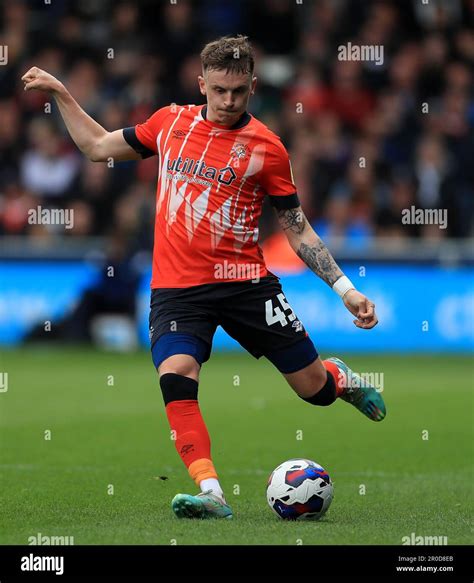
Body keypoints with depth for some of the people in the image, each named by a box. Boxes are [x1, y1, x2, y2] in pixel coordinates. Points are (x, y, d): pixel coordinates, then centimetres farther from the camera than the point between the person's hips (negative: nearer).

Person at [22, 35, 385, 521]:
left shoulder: (265, 148, -1)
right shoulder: (170, 122, 7)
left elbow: (296, 229, 5)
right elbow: (98, 147, 21)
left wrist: (344, 288, -2)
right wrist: (60, 93, 17)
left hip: (244, 281, -1)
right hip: (177, 288, 1)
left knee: (313, 387, 2)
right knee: (175, 376, -26)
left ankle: (340, 378, 41)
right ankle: (210, 494, -24)